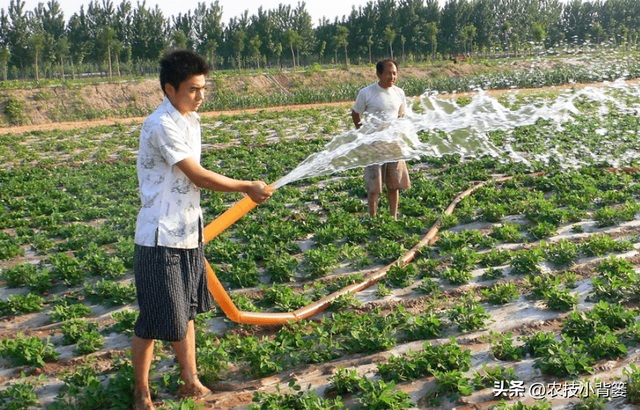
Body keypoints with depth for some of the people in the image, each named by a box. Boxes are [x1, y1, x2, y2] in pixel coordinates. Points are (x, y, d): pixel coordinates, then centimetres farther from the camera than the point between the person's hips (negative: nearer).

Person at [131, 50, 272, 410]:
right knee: (156, 320, 1)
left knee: (187, 311, 17)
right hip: (160, 238, -9)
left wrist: (195, 226, 17)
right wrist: (248, 187, -12)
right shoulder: (161, 126, -19)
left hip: (189, 233, 9)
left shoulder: (191, 120, 10)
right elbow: (199, 176, -20)